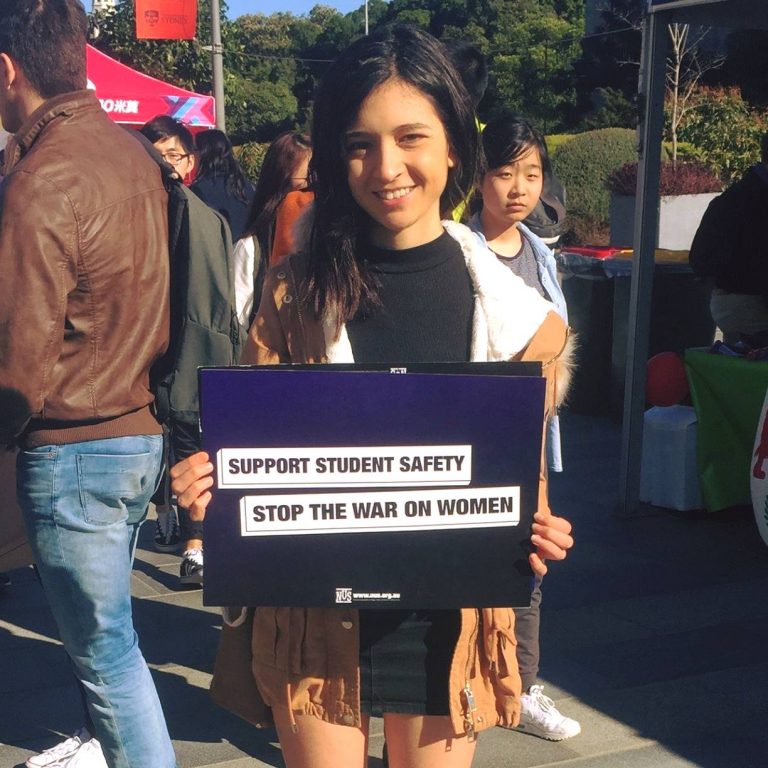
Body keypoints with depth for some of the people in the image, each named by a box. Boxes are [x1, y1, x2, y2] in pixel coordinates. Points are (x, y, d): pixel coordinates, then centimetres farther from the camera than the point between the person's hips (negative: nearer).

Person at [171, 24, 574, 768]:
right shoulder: (297, 289, -5)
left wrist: (536, 533, -17)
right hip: (314, 608, 0)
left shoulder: (505, 298, -5)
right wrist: (212, 477, -20)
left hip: (447, 612, 0)